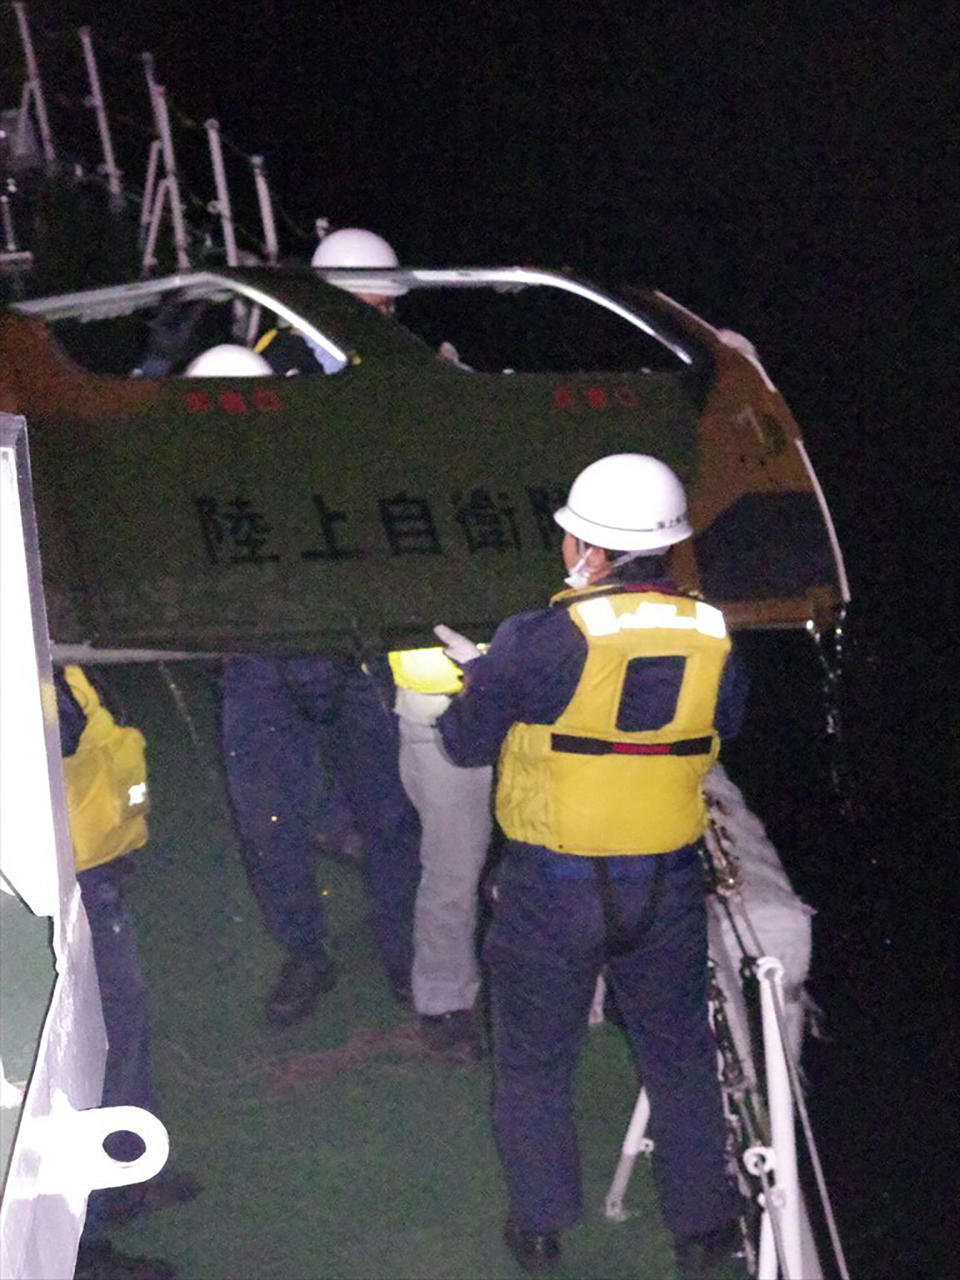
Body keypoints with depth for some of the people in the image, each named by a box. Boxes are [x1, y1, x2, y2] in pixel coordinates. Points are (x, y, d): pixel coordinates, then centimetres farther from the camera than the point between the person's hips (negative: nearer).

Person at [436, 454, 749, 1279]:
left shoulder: (545, 640, -21)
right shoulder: (713, 638, -8)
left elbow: (464, 742, -9)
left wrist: (487, 678, 9)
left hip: (552, 885, -3)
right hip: (668, 885, 3)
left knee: (535, 1059, 17)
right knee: (679, 1056, 20)